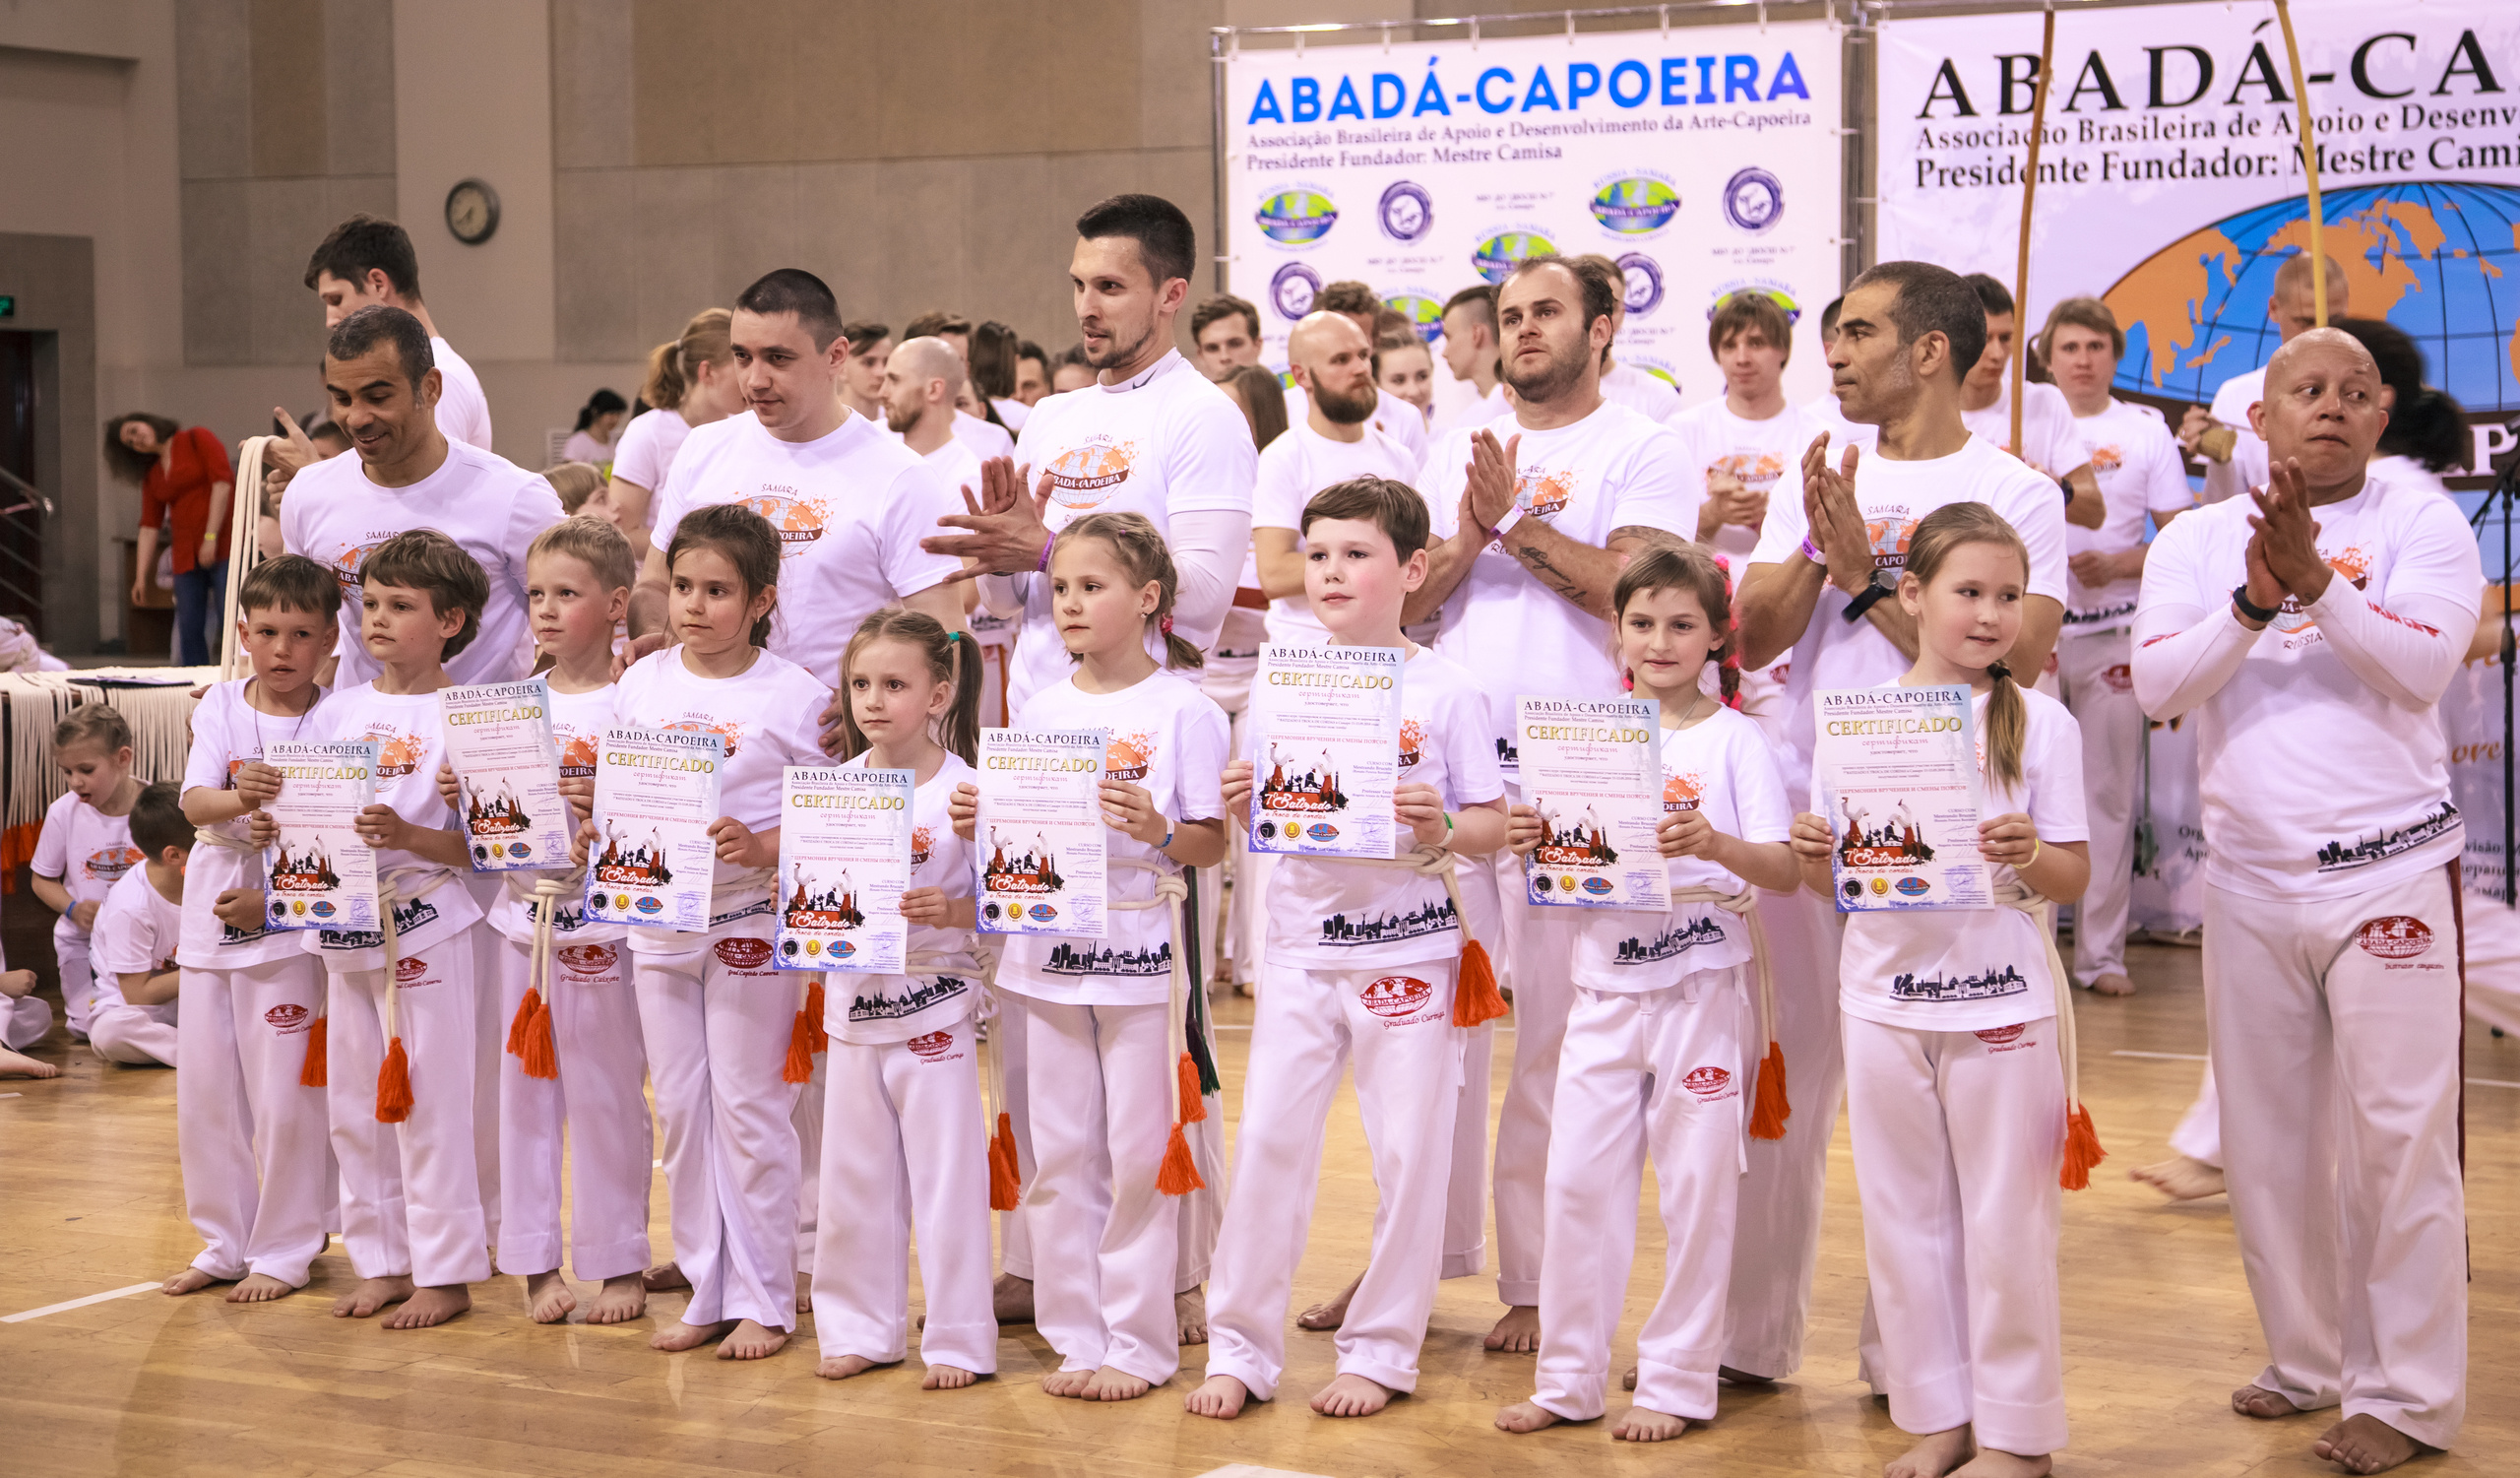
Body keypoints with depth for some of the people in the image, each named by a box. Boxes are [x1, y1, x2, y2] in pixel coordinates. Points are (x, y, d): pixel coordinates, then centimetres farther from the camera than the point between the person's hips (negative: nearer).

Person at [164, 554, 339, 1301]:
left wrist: (272, 899, -17)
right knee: (204, 1092, 10)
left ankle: (283, 1253, 11)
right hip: (210, 923, 4)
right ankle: (223, 1242, 25)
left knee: (286, 1096, -2)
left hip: (290, 929, -4)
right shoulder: (221, 707, 2)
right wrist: (239, 798, -33)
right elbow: (194, 803, -11)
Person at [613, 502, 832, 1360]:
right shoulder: (641, 683, 6)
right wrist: (599, 833, -6)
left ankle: (762, 1300, 10)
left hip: (750, 925, -5)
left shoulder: (793, 696, -8)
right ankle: (707, 1293, 20)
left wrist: (761, 847, -24)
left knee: (750, 1109, 0)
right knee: (680, 1110, 10)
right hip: (656, 920, 5)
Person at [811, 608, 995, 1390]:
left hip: (936, 1008, -5)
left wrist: (953, 912, -26)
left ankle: (957, 1340, 10)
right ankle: (860, 1328, 23)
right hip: (854, 1002, 5)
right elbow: (816, 884, 13)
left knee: (947, 1177, 0)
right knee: (853, 1175, 11)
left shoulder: (964, 790, -10)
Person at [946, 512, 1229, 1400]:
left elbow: (1213, 845, -6)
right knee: (1059, 1152, 8)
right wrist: (979, 823, -5)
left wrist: (1157, 831, -25)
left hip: (1142, 954, -5)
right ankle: (1075, 1335, 16)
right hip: (1049, 950, 5)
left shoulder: (1183, 710, -4)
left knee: (1138, 1152, 0)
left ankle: (1139, 1342, 9)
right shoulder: (1041, 710, 10)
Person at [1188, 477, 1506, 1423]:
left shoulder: (1445, 691, -4)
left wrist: (1441, 828, -22)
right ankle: (1240, 1349, 11)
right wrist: (1239, 803, -11)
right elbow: (1261, 815, 10)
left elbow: (1494, 827, -3)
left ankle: (1380, 1351, 16)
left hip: (1408, 949, -2)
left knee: (1408, 1151, 3)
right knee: (1268, 1140, 1)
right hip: (1302, 944, 3)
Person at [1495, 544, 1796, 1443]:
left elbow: (1785, 870, -10)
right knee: (1577, 1179, 3)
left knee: (1695, 1183, 1)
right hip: (1604, 987, 4)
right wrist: (1531, 842, -9)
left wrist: (1713, 842, -28)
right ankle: (1570, 1378, 14)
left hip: (1701, 988, -3)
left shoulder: (1733, 738, -2)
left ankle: (1678, 1382, 12)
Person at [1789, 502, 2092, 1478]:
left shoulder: (2040, 722, -2)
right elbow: (1827, 879, 8)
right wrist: (1813, 853, -14)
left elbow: (2074, 879, -2)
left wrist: (2031, 855, -22)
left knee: (2006, 1219, 2)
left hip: (2003, 1000, -3)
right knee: (1904, 1215, 10)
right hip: (1883, 994, 3)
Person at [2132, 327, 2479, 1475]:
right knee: (2267, 1137, 10)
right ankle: (2310, 1359, 24)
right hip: (2249, 877, 3)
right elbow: (2157, 685, -6)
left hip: (2389, 872, -3)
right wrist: (2253, 602, -20)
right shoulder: (2199, 539, 7)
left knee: (2399, 1138, -6)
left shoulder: (2420, 524, 0)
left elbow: (2424, 663, -15)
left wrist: (2316, 579, -25)